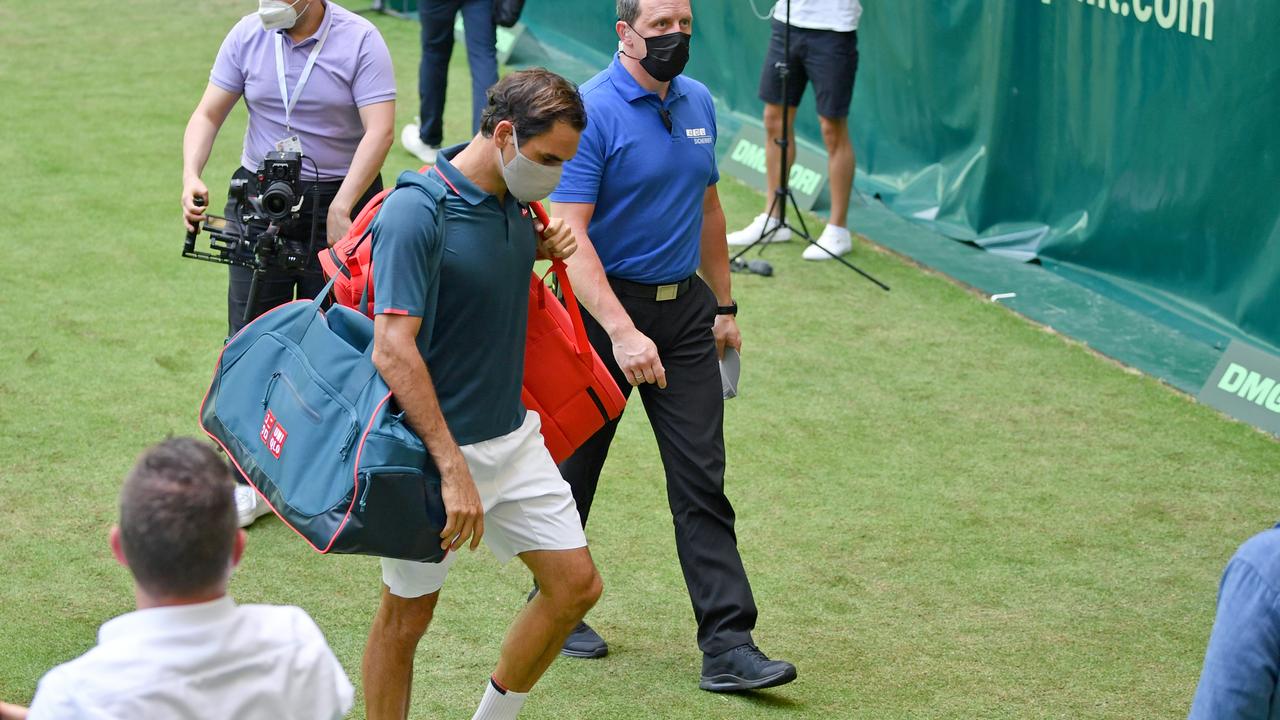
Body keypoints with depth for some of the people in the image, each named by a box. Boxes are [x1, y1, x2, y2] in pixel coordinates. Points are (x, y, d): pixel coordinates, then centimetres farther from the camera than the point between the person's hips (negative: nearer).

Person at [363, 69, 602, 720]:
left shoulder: (513, 202, 3)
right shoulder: (417, 211, -21)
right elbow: (393, 351, -26)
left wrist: (540, 249, 7)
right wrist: (453, 468, -28)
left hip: (514, 438, 8)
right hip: (434, 450, -8)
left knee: (576, 584, 8)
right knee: (407, 614, 5)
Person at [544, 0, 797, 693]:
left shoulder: (698, 103, 8)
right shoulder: (591, 111, -15)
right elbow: (570, 233, -21)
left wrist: (723, 306, 19)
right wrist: (622, 332, -30)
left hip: (685, 308, 5)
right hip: (606, 305, -5)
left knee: (701, 478, -1)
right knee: (575, 467, 9)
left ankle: (727, 644, -3)